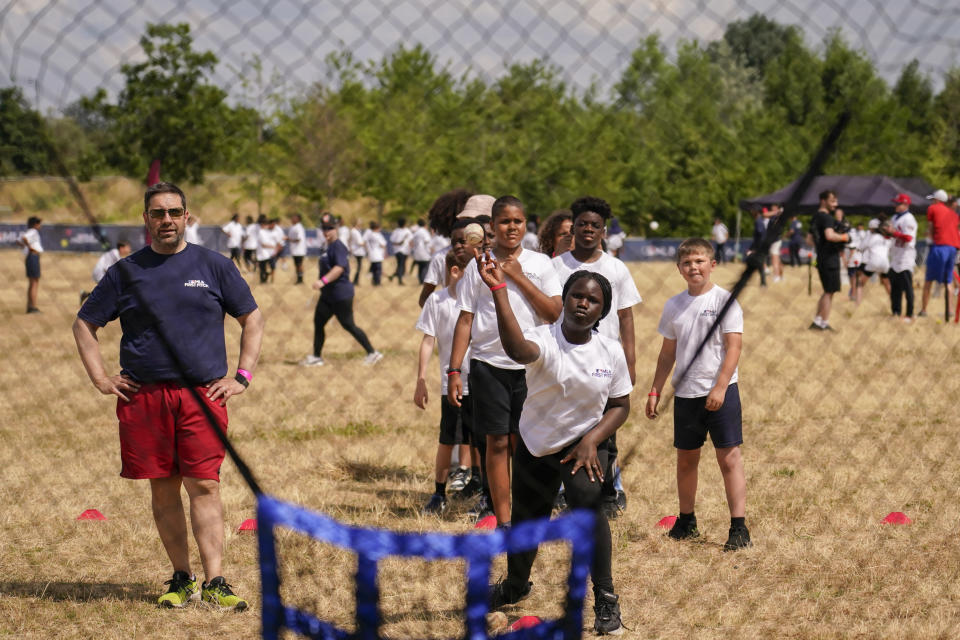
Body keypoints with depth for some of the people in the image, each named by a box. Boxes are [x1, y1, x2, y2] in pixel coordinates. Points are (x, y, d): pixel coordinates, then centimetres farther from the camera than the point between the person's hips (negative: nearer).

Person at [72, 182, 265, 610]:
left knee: (204, 486, -9)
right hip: (143, 397, 2)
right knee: (163, 489, 4)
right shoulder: (126, 272, 9)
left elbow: (253, 320, 13)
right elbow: (84, 325, 16)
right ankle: (181, 579, 15)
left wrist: (242, 377, 3)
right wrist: (100, 378, 5)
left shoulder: (214, 266, 8)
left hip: (203, 394, -1)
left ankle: (214, 583, -11)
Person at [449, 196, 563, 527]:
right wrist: (454, 370, -3)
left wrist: (519, 278, -10)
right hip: (489, 363, 0)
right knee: (497, 442, 1)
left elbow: (555, 313, -5)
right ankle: (503, 521, 7)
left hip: (530, 365, 0)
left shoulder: (540, 263, 5)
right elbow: (465, 320, 4)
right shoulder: (479, 265, 4)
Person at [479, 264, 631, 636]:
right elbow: (518, 350, -46)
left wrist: (591, 440, -16)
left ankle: (605, 600, -15)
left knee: (588, 506, -25)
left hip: (584, 443, 0)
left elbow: (620, 406, 1)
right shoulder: (545, 340, -21)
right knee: (526, 521, 13)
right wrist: (499, 291, -59)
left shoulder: (611, 352, -11)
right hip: (536, 444, 0)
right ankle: (515, 587, 44)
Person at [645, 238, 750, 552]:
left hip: (720, 392, -5)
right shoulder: (674, 306, 9)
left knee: (729, 457, -6)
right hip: (685, 393, 5)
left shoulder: (724, 300, -6)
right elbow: (667, 353, 17)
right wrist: (655, 390, 12)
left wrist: (720, 387, -19)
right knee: (686, 458, 13)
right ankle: (686, 521, 27)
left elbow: (733, 347, -11)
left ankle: (739, 528, -6)